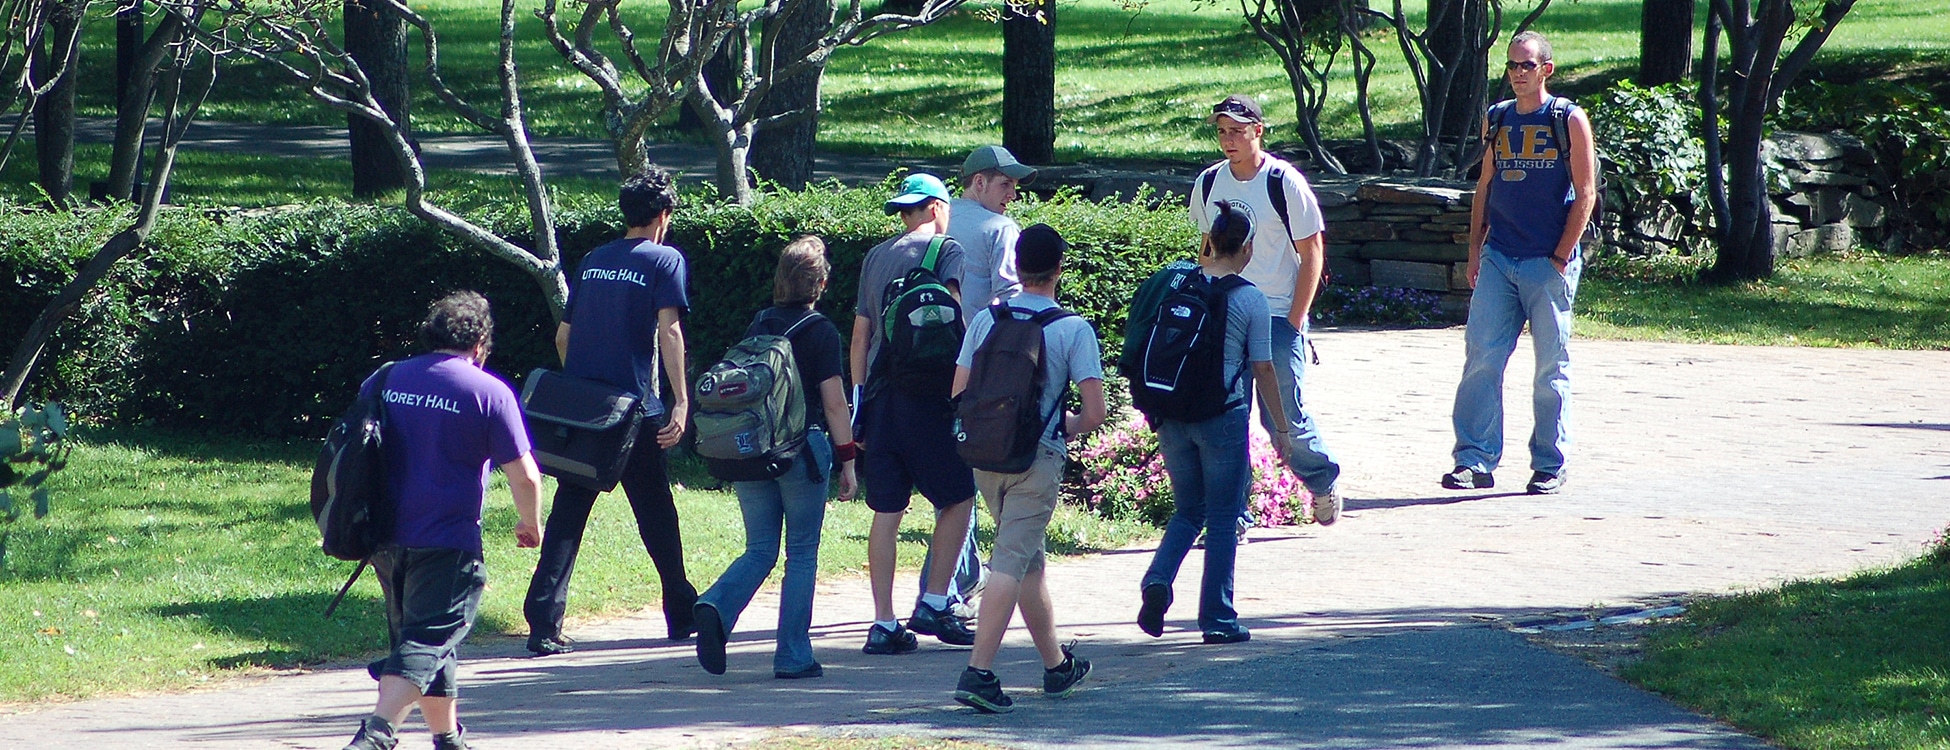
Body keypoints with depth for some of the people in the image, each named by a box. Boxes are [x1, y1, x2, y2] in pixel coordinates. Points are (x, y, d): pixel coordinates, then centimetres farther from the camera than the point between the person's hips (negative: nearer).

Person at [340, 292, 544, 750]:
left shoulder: (384, 381, 9)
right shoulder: (488, 392, -6)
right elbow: (525, 476, -7)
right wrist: (530, 525, 12)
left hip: (387, 537, 6)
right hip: (448, 543, -6)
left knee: (422, 637, 19)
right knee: (426, 644, -9)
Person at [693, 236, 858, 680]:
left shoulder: (758, 326, 8)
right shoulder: (822, 332, -6)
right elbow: (834, 402, -8)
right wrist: (847, 460, -1)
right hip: (803, 446, -4)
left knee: (759, 549, 11)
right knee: (802, 552, 6)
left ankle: (716, 607, -17)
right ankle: (792, 656, 5)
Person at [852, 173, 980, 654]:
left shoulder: (875, 258, 17)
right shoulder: (946, 249, 1)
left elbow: (859, 337, 17)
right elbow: (952, 311, -13)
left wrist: (860, 401, 19)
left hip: (880, 394, 5)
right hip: (926, 393, -5)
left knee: (887, 510, 5)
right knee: (958, 497, 7)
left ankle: (883, 624, 2)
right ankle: (934, 604, 0)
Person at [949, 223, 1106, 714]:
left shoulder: (985, 320, 2)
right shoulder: (1073, 330, -8)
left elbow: (959, 395, 4)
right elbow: (1094, 414, -11)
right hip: (1036, 460, -5)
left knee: (1029, 560, 18)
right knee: (1011, 563, -7)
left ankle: (1057, 665, 30)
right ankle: (978, 673, -18)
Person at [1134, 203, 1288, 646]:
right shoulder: (1249, 298, -7)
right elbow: (1263, 368, -4)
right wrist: (1282, 428, 5)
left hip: (1173, 414, 4)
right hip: (1223, 416, -4)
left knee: (1188, 510, 17)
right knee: (1223, 517, 7)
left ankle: (1158, 581, -8)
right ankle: (1217, 618, 8)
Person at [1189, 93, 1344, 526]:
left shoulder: (1284, 183, -10)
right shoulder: (1209, 183, 5)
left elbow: (1312, 253, -7)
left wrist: (1294, 320, -11)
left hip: (1277, 316, -4)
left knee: (1283, 417, -3)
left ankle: (1324, 480, 25)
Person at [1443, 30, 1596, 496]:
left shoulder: (1569, 121, -1)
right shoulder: (1496, 120, 12)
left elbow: (1585, 194, -4)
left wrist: (1562, 256, -10)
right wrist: (1475, 251, 9)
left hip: (1548, 264, -4)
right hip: (1497, 260, 4)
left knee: (1551, 369, 2)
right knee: (1481, 361, -4)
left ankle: (1549, 466, 10)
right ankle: (1475, 461, -3)